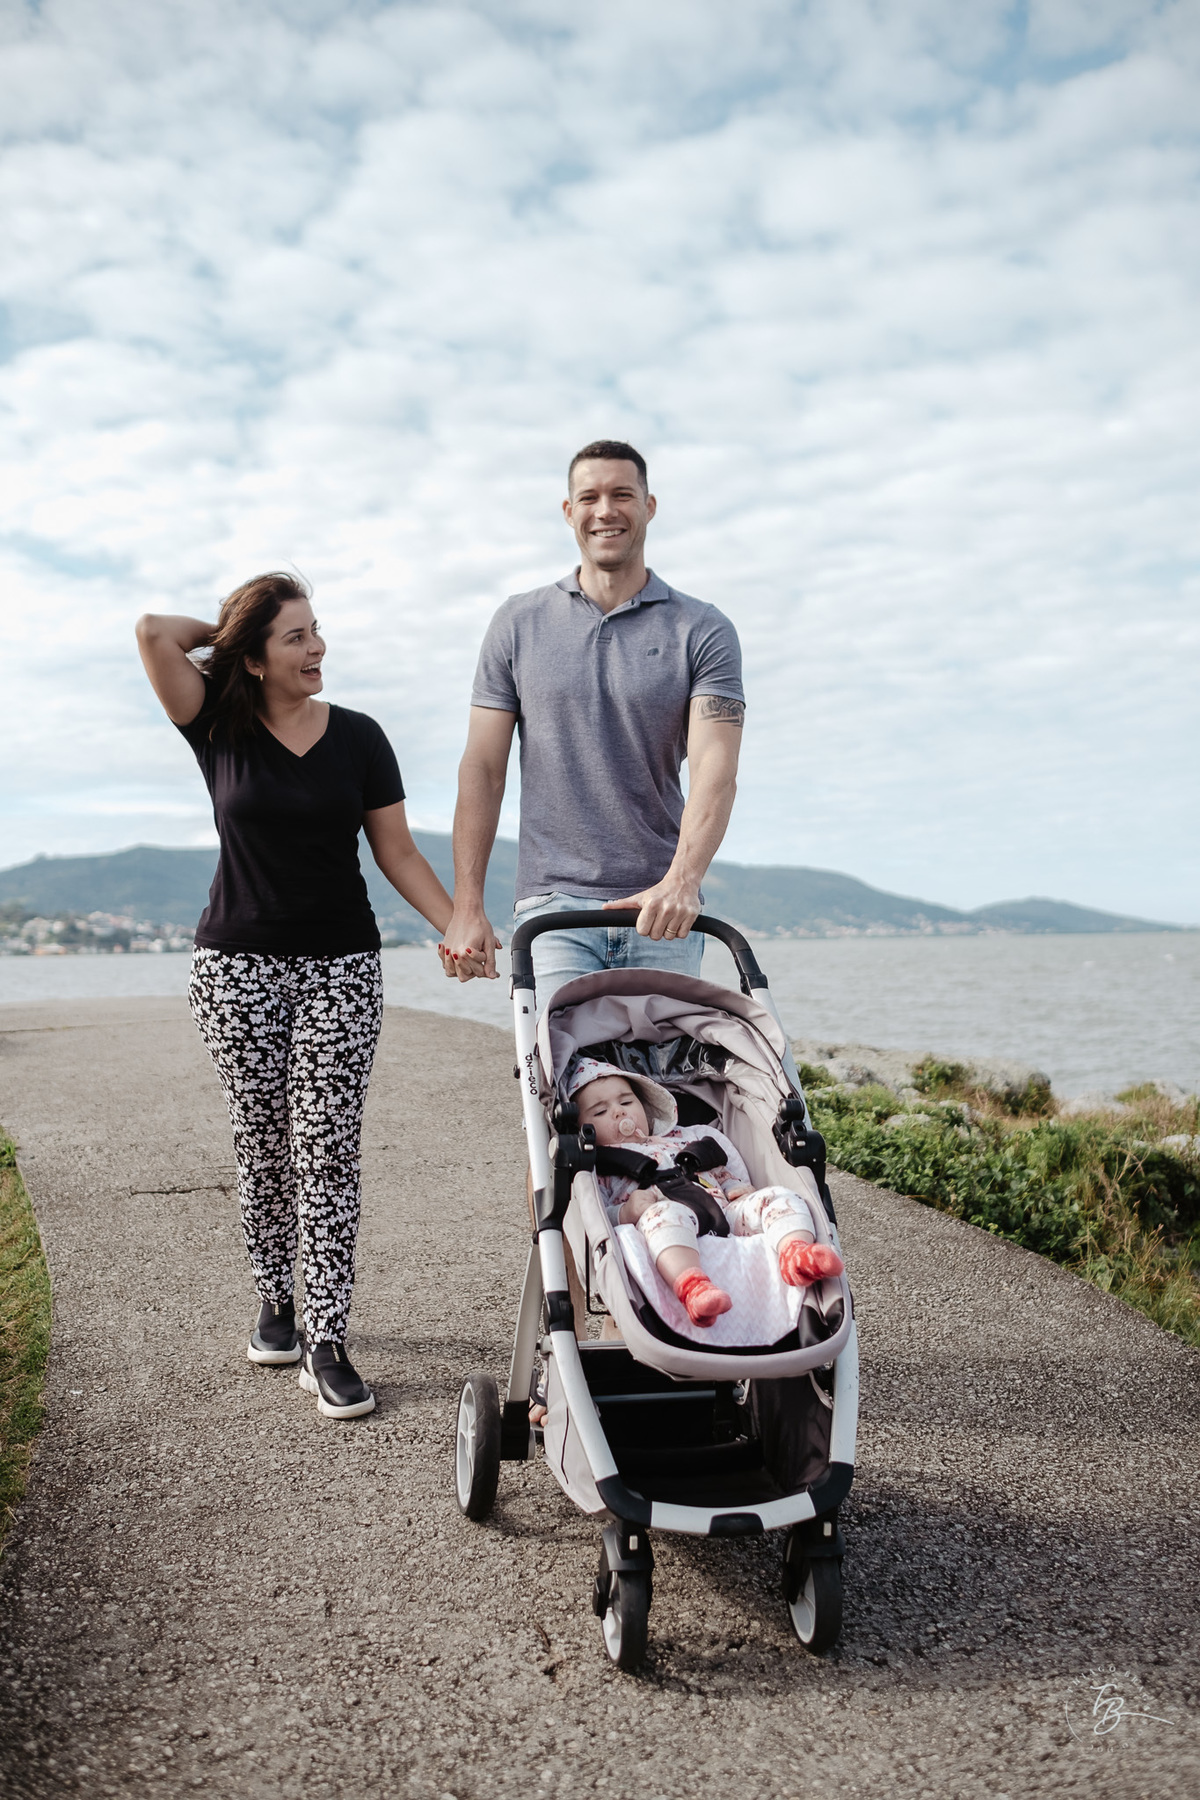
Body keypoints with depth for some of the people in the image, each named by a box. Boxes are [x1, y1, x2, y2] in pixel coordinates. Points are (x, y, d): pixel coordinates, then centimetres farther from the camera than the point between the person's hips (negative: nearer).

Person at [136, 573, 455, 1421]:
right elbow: (155, 632, -10)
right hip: (239, 965, 0)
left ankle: (327, 1343, -1)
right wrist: (227, 630, 6)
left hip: (341, 965, 0)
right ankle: (277, 1302, 27)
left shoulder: (358, 737, 3)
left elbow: (398, 852, 4)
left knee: (329, 1149, -5)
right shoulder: (219, 730, 2)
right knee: (263, 1147, 7)